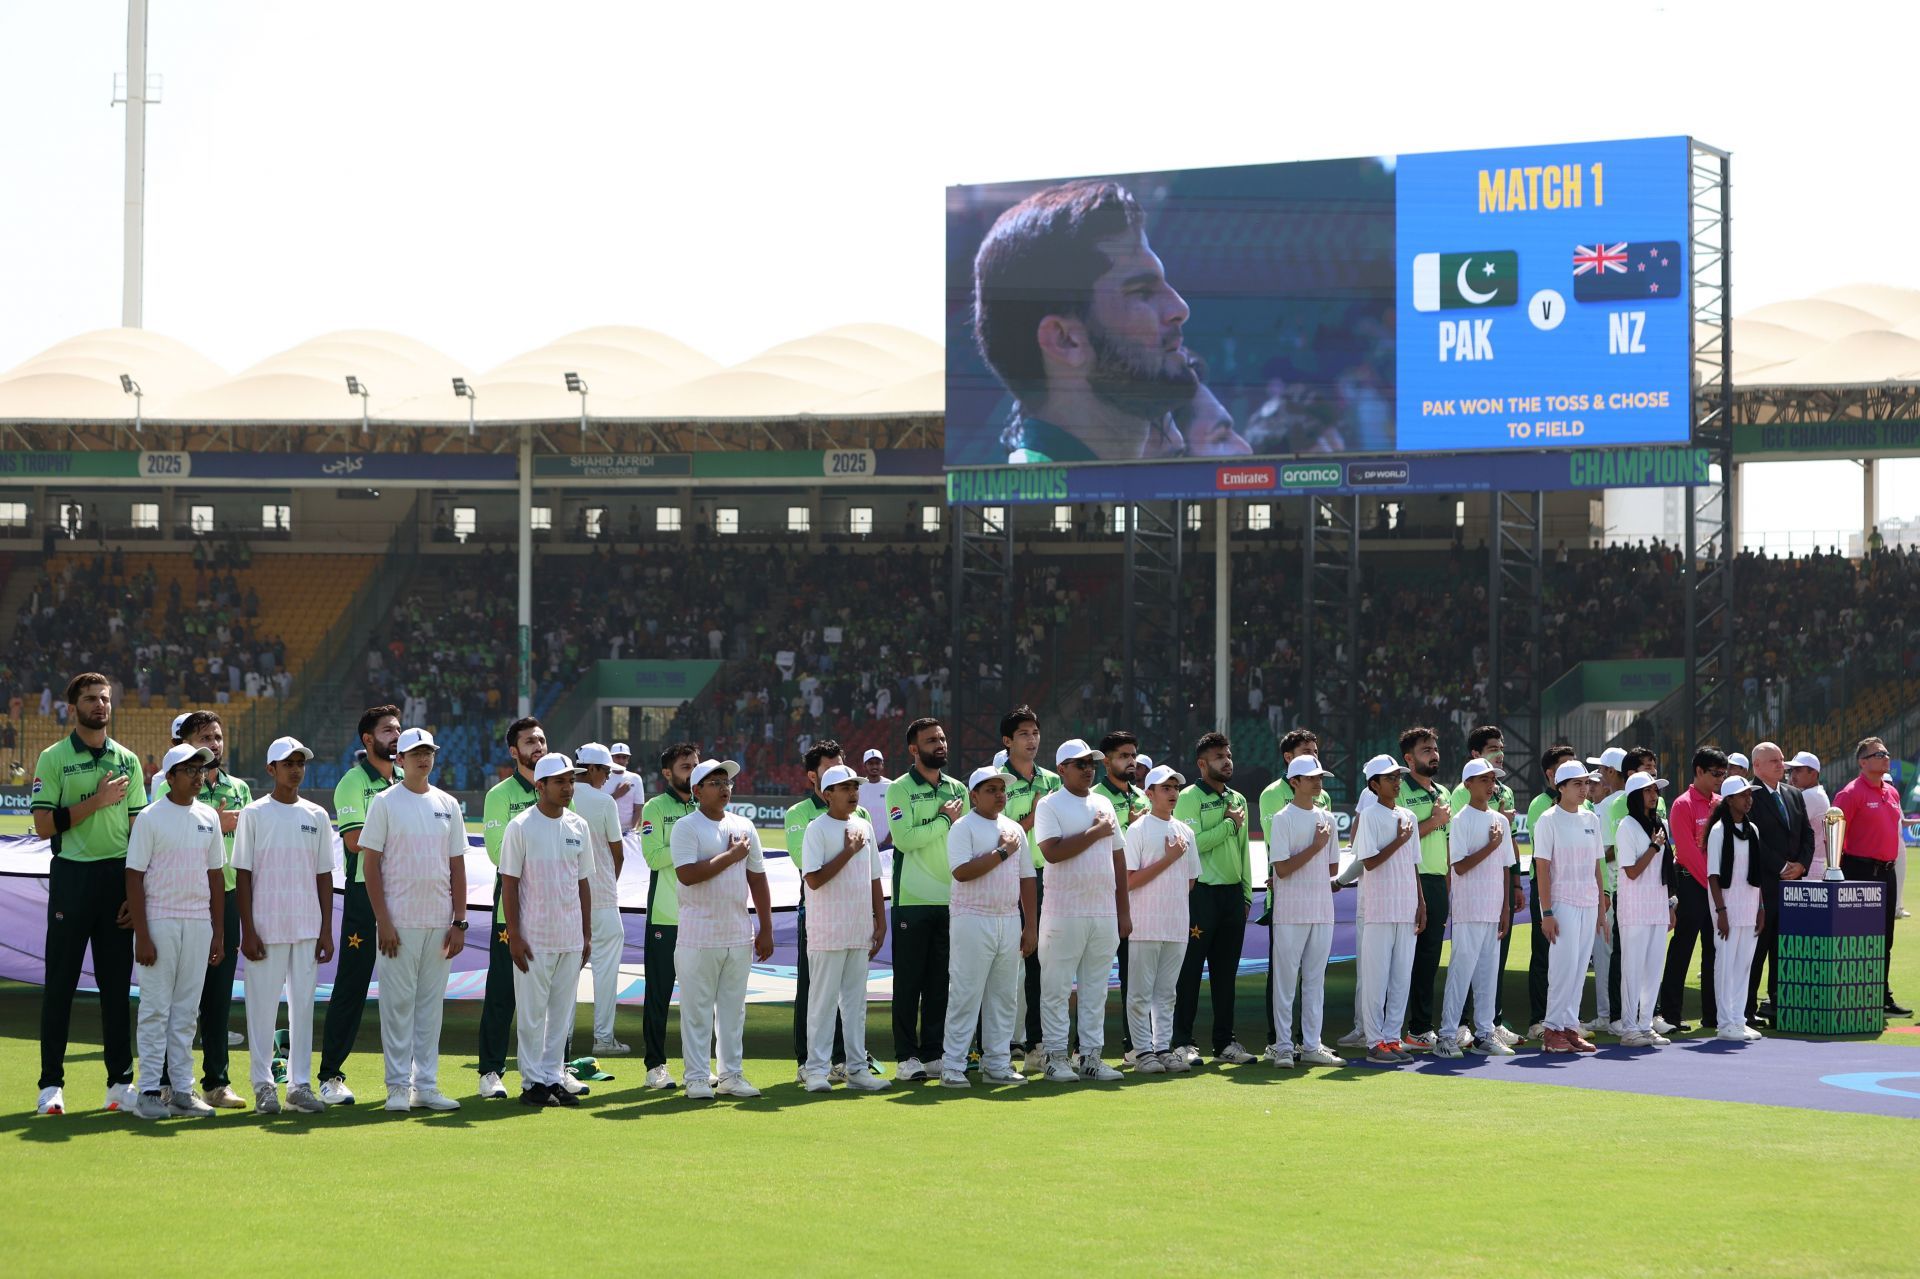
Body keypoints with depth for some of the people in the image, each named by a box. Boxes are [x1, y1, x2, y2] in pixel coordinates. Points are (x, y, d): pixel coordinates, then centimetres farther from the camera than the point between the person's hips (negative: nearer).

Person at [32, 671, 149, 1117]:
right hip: (72, 875, -3)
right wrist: (96, 800, -13)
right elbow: (44, 826, -8)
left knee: (117, 982, 6)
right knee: (60, 981, 0)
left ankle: (120, 1081, 11)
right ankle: (51, 1083, 4)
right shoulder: (53, 759, 0)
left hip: (118, 878, 3)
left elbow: (138, 827, 12)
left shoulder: (127, 760, 11)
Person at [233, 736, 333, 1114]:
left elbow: (324, 876, 11)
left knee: (303, 1005, 5)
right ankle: (264, 1085, 6)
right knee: (263, 1005, -1)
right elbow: (243, 875, -2)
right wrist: (247, 931, -8)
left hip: (307, 928, 3)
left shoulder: (316, 816, 9)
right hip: (266, 927, -3)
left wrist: (326, 931, 6)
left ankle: (300, 1083, 11)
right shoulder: (254, 814, -1)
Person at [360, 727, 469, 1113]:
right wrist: (383, 921, -12)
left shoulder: (447, 804, 12)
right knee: (398, 1001, -3)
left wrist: (459, 921, 5)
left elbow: (457, 865, 12)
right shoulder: (385, 803, -1)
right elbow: (370, 863, -5)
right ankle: (398, 1086, 1)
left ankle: (426, 1085, 11)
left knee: (431, 1002, 7)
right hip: (399, 920, -4)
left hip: (440, 922, 4)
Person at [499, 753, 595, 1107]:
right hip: (535, 938, -5)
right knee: (532, 1012, -1)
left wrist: (587, 933, 10)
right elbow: (509, 882, -7)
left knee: (563, 1012, 8)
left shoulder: (579, 826, 9)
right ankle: (533, 1082, 5)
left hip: (571, 939, 5)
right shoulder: (521, 826, -6)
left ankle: (553, 1078, 15)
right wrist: (514, 935, -12)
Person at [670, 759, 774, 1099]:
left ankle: (732, 1074, 16)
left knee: (733, 1007, 10)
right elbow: (687, 874, -19)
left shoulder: (744, 827, 12)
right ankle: (697, 1077, 4)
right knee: (697, 1008, -1)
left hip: (739, 936, 5)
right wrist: (731, 855, -13)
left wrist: (765, 929, 11)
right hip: (699, 938, -5)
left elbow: (757, 879, 14)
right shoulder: (686, 827, -5)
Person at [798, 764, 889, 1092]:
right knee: (824, 1000, -3)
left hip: (861, 931, 6)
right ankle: (816, 1069, 2)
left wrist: (881, 922, 12)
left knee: (856, 1000, 9)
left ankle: (856, 1068, 13)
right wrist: (848, 851, -15)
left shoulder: (864, 826, 12)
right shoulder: (817, 828, -8)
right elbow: (814, 879, -17)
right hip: (828, 930, -6)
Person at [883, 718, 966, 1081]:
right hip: (913, 899, -5)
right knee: (908, 981, -1)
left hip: (952, 900, 5)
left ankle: (934, 1053, 13)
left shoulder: (957, 789, 13)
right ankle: (906, 1056, 3)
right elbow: (903, 838, -17)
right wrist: (945, 821, -10)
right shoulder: (899, 789, -3)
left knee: (941, 982, 7)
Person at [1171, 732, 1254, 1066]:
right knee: (1190, 970, -3)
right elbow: (1192, 843, -18)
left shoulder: (1238, 800, 16)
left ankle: (1225, 1042, 15)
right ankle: (1182, 1042, 0)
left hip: (1233, 893, 7)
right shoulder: (1189, 798, -6)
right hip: (1201, 892, -7)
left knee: (1226, 972, 10)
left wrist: (1247, 894, 15)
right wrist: (1229, 824, -12)